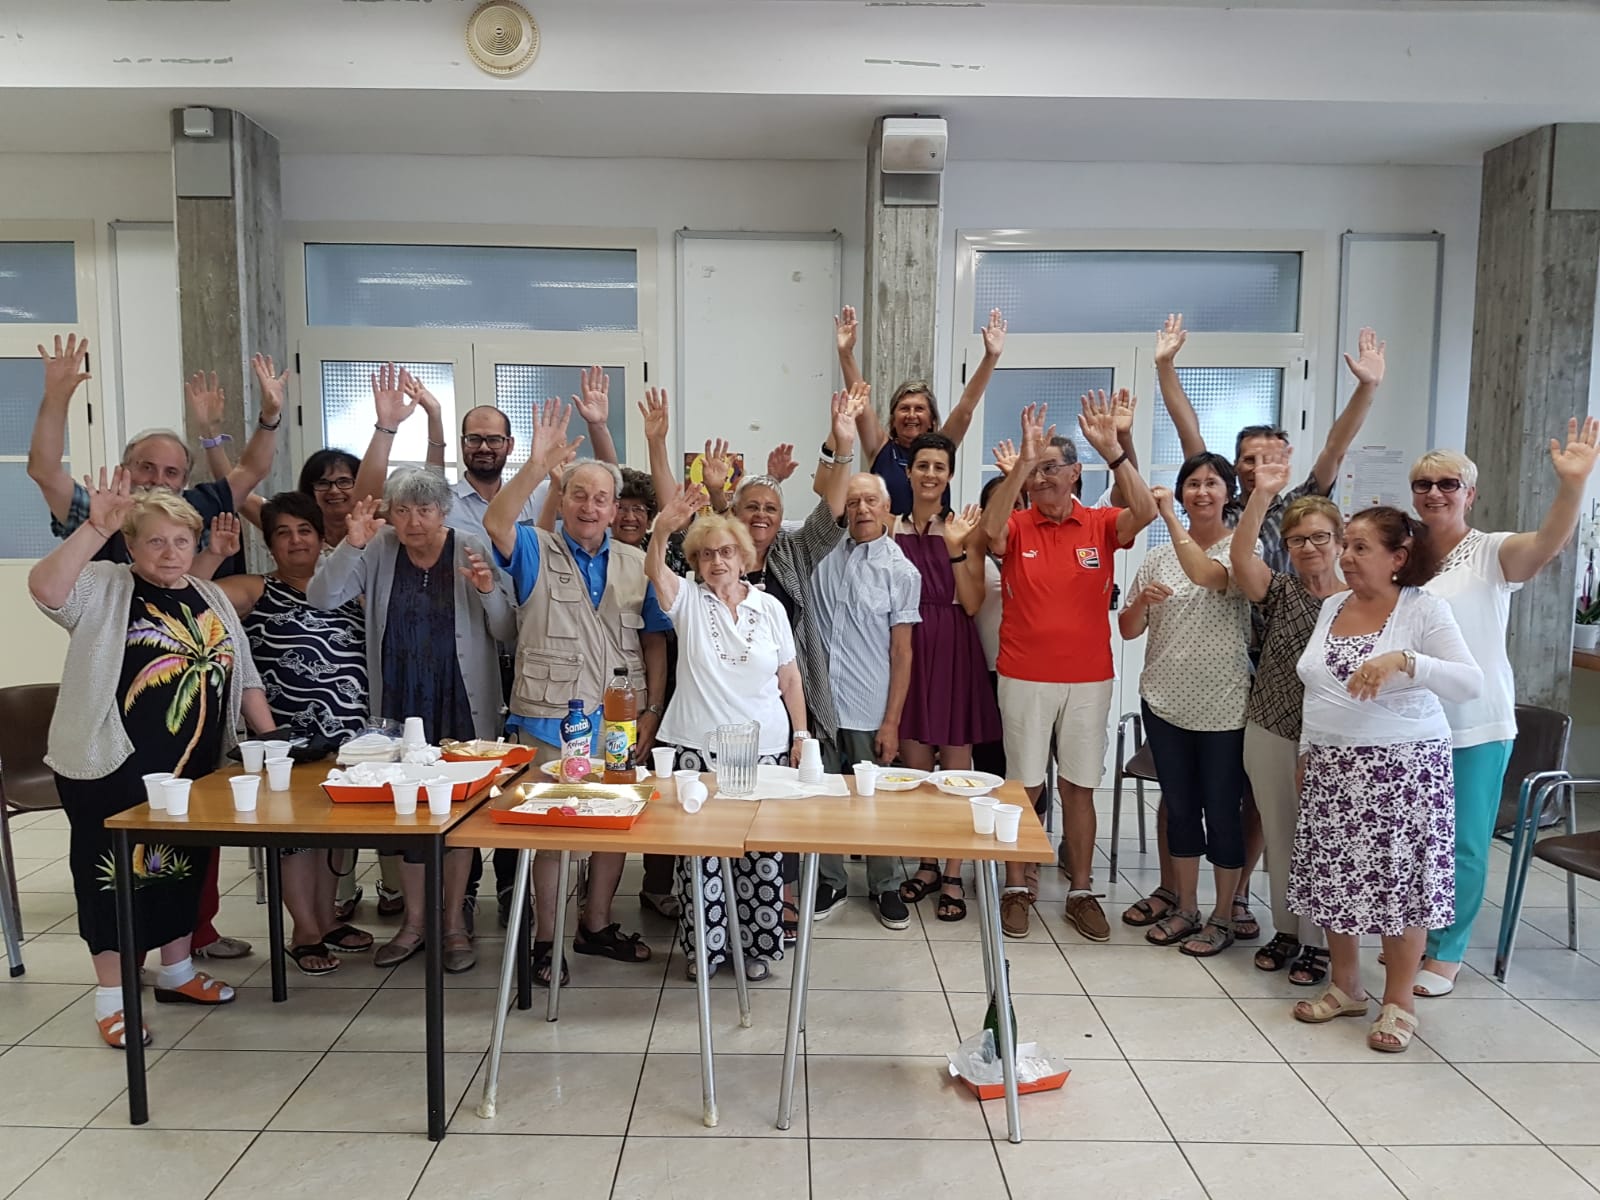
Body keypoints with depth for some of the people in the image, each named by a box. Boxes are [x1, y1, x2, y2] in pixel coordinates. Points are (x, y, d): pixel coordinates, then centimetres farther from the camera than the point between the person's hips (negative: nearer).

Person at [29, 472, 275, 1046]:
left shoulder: (211, 598, 11)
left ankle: (176, 972, 33)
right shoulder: (103, 588, -6)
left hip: (195, 769, 6)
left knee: (185, 867, 16)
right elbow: (44, 588, -29)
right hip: (112, 769, -5)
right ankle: (111, 998, 16)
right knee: (115, 874, 4)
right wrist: (96, 527, -35)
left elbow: (244, 677, 13)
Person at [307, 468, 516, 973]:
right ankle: (414, 921, 27)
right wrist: (351, 545, -21)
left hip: (461, 702, -2)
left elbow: (506, 631, -5)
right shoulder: (378, 550, -2)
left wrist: (489, 591, -24)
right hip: (400, 701, 2)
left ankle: (454, 921, 22)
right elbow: (321, 598, -9)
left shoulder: (471, 551, -7)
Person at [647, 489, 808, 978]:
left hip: (763, 749, 1)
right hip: (695, 748, -1)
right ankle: (704, 947, 19)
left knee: (761, 854, 4)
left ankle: (756, 945, 21)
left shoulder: (769, 607, 6)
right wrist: (663, 528, -39)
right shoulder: (688, 600, 2)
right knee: (698, 852, 3)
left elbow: (789, 677, 11)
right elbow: (654, 570, -20)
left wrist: (801, 735, 5)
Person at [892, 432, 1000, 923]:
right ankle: (926, 864, 25)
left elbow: (972, 604, -7)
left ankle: (953, 876, 13)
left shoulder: (964, 528, -1)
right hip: (907, 648, 2)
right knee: (914, 763, 10)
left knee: (955, 767, 2)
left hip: (953, 652, -2)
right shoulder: (892, 528, 4)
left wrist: (956, 548, -18)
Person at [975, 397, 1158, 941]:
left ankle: (1081, 893, 22)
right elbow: (989, 533, -25)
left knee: (1079, 787, 10)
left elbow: (1145, 512, -18)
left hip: (1090, 679, 1)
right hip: (1024, 678, -1)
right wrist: (1021, 462, -30)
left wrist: (1111, 449, -27)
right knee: (1024, 786, 6)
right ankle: (1017, 890, 19)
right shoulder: (1015, 526, -2)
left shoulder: (1101, 525, 1)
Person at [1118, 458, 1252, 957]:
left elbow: (1207, 575, -28)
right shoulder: (1158, 555, 7)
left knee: (1221, 810, 5)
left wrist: (1170, 516, -23)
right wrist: (1142, 600, -13)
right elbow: (1128, 630, 7)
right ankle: (1185, 908, 27)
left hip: (1223, 705, -4)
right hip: (1164, 700, 4)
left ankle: (1222, 916, 21)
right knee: (1179, 806, 13)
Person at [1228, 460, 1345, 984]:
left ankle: (1317, 941, 24)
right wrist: (1262, 493, -26)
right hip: (1271, 734, 2)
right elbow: (1240, 555, -18)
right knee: (1278, 835, 13)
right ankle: (1285, 929, 30)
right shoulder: (1279, 591, 1)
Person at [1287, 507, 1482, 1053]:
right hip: (1332, 768, 5)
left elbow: (1470, 683, -18)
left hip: (1402, 768, -5)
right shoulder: (1331, 607, 9)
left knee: (1401, 881, 1)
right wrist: (1306, 753, 17)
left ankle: (1399, 1001, 17)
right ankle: (1344, 986, 27)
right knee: (1335, 876, 10)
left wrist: (1405, 661, -31)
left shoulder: (1424, 609, -7)